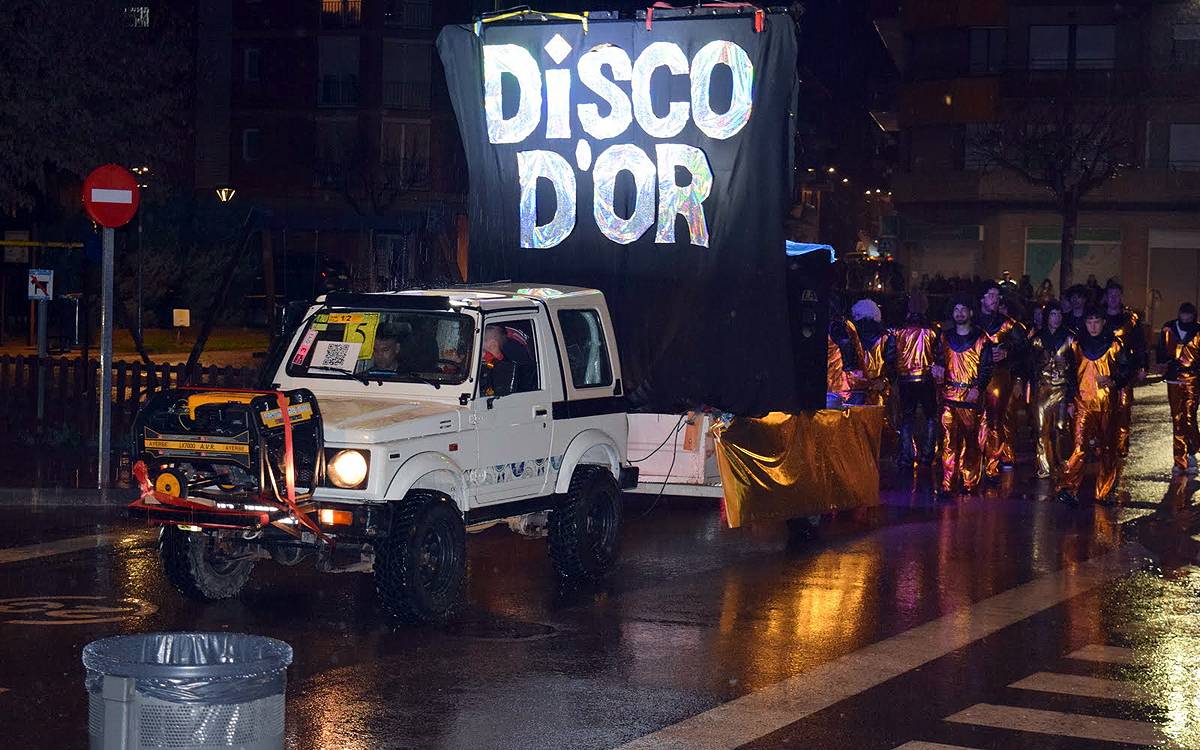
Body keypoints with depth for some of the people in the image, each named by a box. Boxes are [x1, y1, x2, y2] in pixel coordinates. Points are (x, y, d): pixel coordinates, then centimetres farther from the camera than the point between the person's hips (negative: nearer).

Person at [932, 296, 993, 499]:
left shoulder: (981, 339, 4)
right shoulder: (945, 337, 15)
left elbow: (986, 367, 0)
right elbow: (940, 361, 22)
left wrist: (978, 388, -14)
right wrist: (937, 369, -2)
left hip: (971, 396, -2)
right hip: (949, 394, 2)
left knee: (971, 440, 1)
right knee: (949, 440, -5)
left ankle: (969, 481, 11)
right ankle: (947, 484, -8)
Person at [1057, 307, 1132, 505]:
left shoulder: (1114, 345, 6)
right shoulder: (1077, 345, 9)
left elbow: (1125, 372, 6)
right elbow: (1070, 375, 13)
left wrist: (1112, 381, -14)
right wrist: (1070, 401, 8)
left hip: (1107, 404, 1)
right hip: (1083, 404, -1)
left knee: (1107, 449, 5)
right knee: (1080, 446, -14)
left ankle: (1104, 492, 14)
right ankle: (1068, 488, -22)